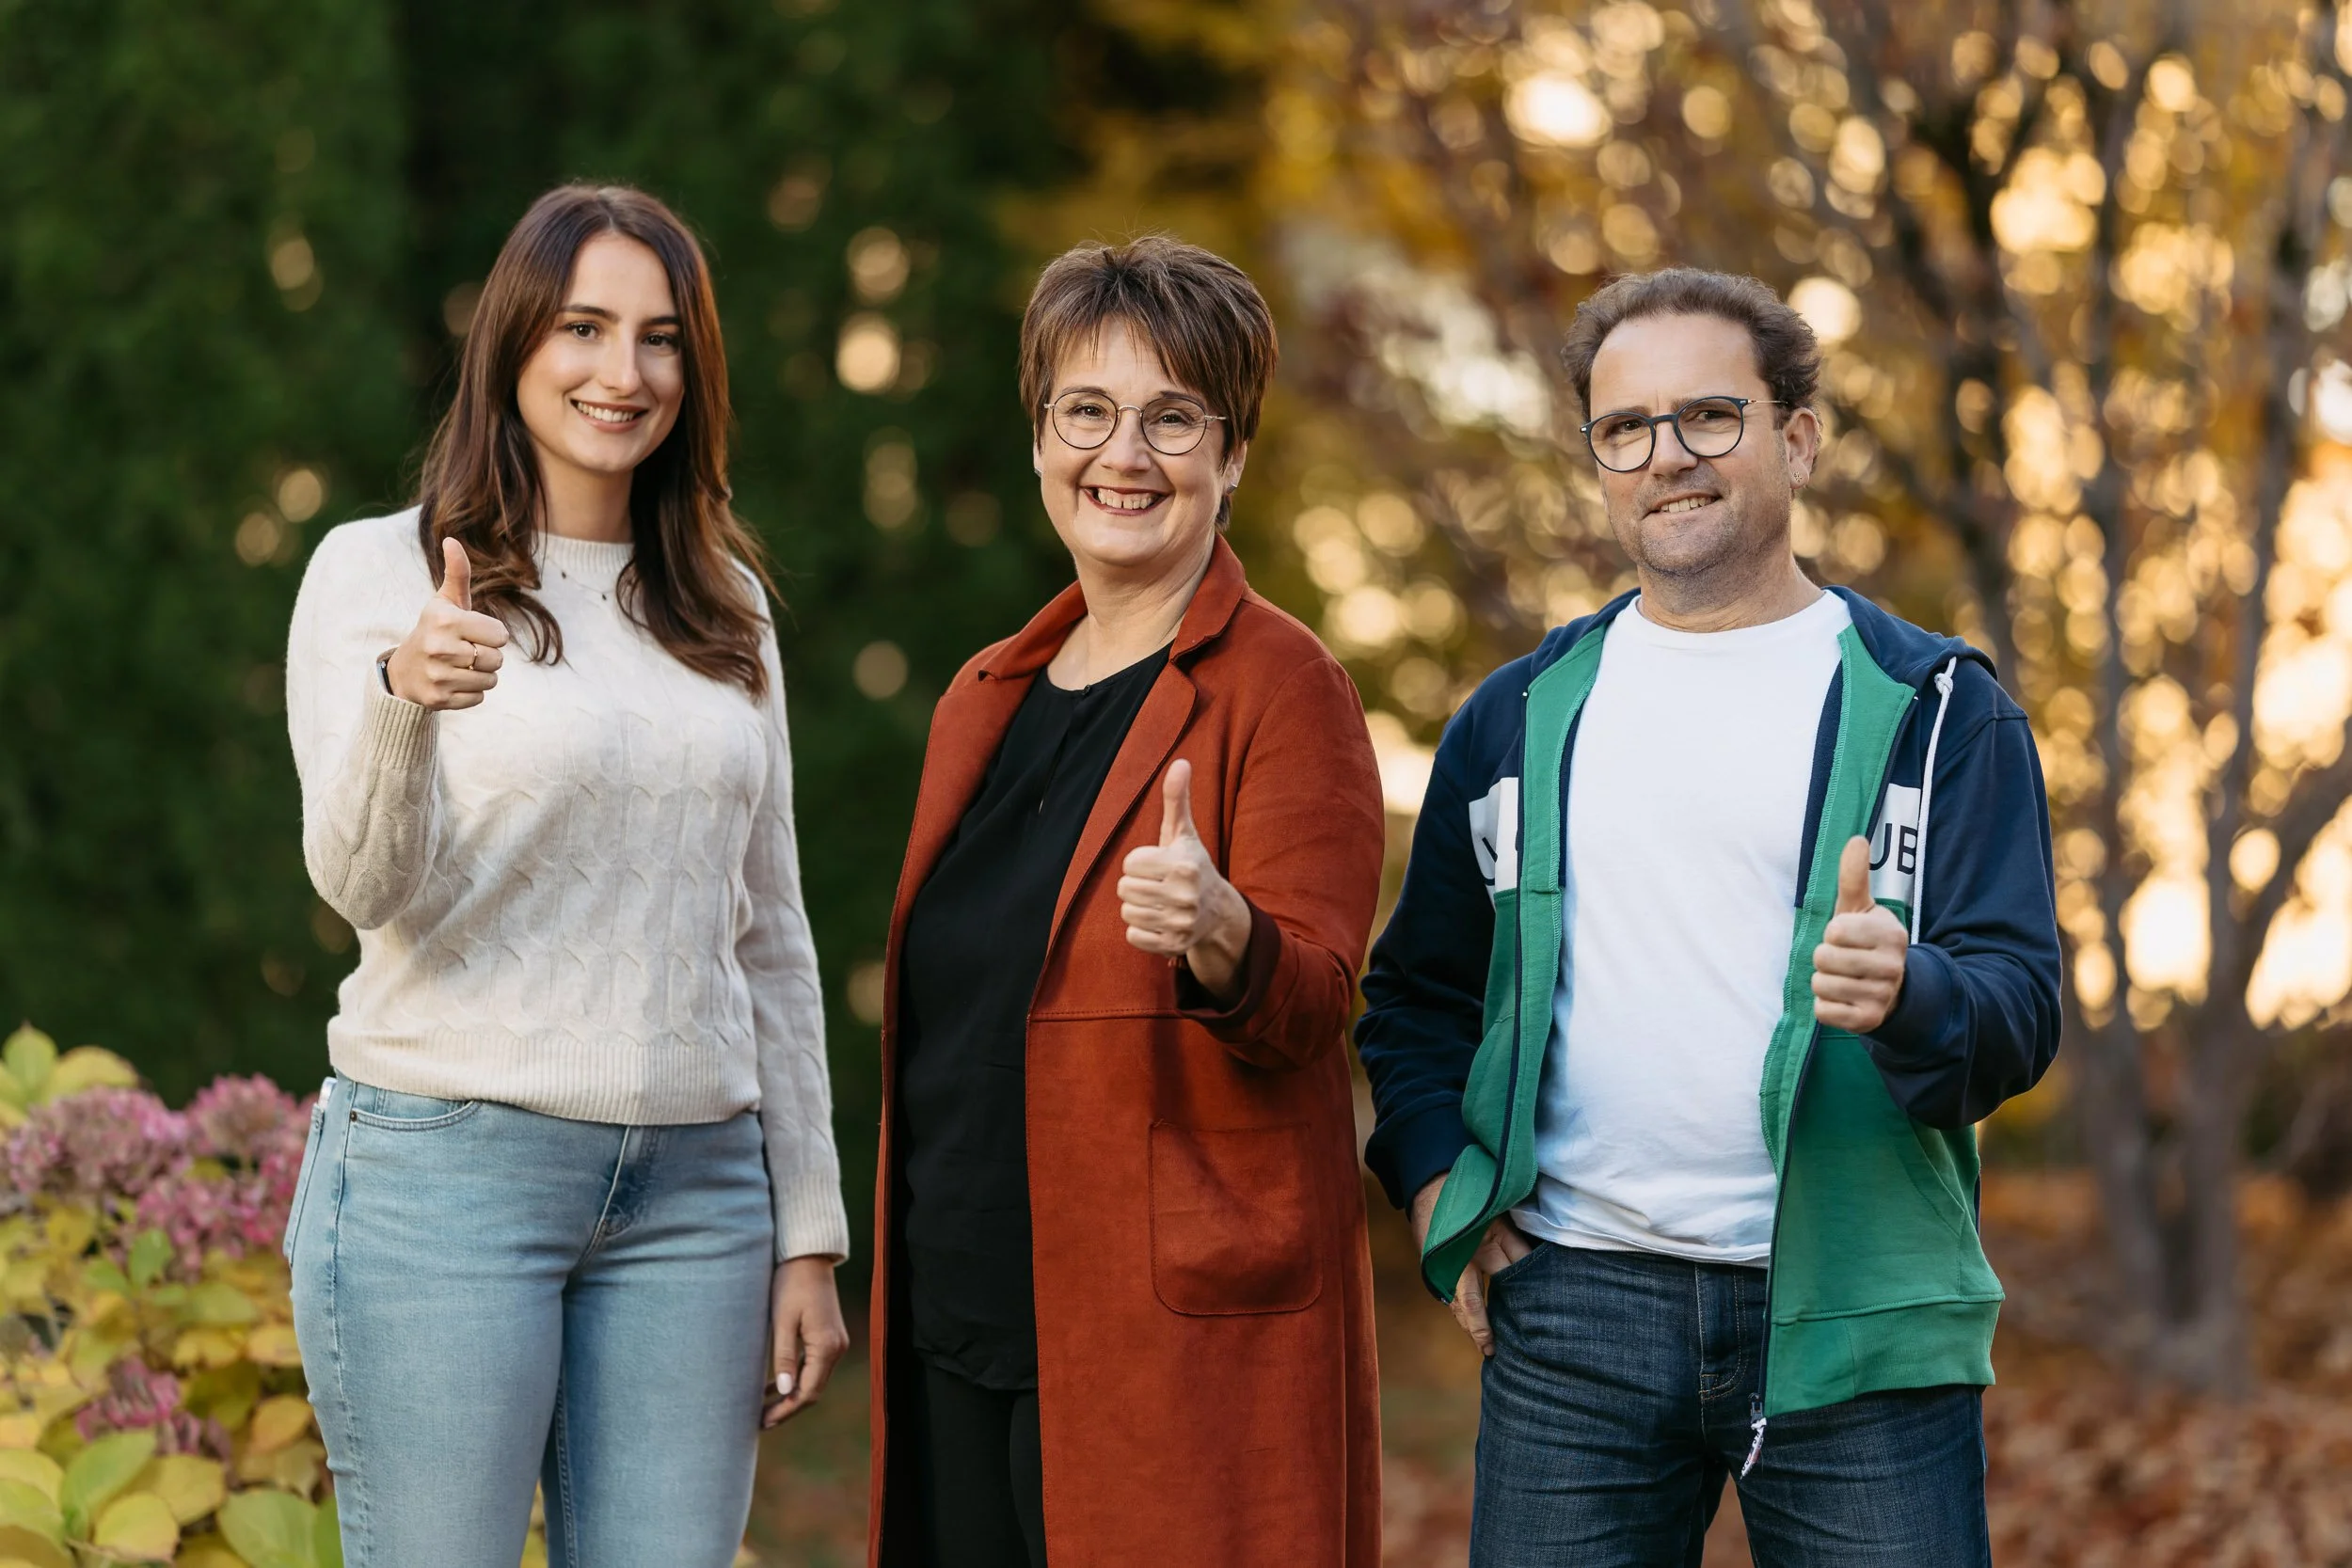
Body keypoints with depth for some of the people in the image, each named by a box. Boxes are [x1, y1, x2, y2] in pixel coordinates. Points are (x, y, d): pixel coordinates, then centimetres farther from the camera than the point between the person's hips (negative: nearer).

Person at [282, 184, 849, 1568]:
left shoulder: (725, 607, 14)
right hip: (444, 1168, -4)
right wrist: (403, 703, -32)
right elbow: (365, 886, -12)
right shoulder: (379, 571, 0)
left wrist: (809, 1234, 13)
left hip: (695, 1192, 4)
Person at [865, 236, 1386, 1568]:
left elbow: (1312, 1000, -12)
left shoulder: (1283, 688, -5)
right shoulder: (988, 698, 15)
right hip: (959, 1332, 6)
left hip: (1182, 1343, -6)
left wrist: (1219, 933, -33)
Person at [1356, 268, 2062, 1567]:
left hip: (1853, 1315, -2)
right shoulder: (1520, 717, 13)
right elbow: (1419, 989, 23)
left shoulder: (1934, 707, 4)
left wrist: (1906, 995, -27)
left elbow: (2020, 1001, -5)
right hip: (1574, 1312, 2)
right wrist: (1437, 1183, 7)